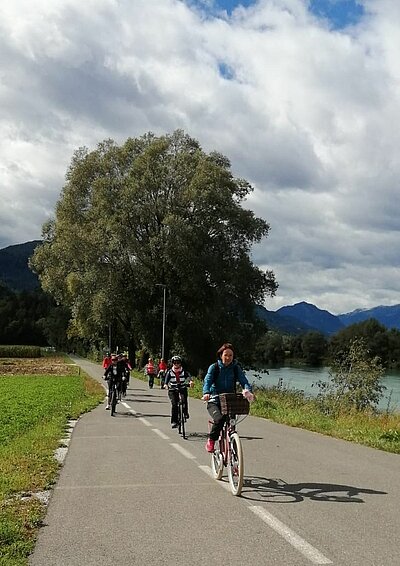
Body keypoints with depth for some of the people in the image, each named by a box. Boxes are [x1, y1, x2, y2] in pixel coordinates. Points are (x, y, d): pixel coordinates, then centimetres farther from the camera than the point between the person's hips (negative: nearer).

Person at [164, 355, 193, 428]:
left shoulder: (184, 371, -1)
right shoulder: (170, 372, -1)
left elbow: (189, 376, -17)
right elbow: (167, 380, -12)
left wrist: (191, 381, -39)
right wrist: (166, 385, -35)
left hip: (183, 389, 0)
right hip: (173, 390, 0)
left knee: (184, 400, -25)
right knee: (174, 404, -16)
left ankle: (186, 413, 3)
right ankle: (174, 421, -9)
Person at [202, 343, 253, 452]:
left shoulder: (236, 368, 4)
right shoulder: (214, 367, -1)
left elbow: (243, 380, -9)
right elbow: (207, 381, -14)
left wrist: (248, 390, -32)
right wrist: (206, 393, -35)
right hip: (214, 401, -3)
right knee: (219, 419, -29)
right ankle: (211, 440, -6)